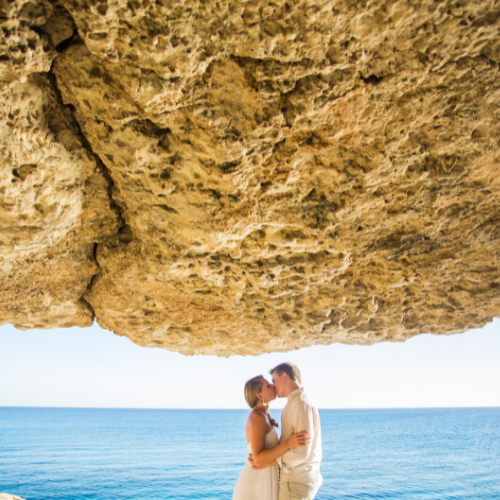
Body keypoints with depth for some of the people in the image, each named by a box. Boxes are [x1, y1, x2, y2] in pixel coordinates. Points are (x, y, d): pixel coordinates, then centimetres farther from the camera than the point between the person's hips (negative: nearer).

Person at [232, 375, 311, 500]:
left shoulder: (261, 416, 13)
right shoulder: (257, 417, -18)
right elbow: (259, 459, -24)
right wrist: (288, 443, -30)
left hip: (261, 482, 10)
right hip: (256, 486, -10)